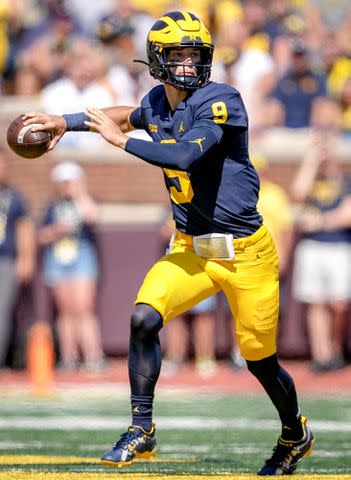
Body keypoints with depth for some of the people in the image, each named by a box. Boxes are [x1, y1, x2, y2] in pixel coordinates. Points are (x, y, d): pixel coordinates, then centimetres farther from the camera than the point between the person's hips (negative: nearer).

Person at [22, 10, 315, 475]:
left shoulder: (221, 101, -18)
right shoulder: (158, 104, 4)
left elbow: (186, 155, -32)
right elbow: (131, 115, 29)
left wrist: (121, 140, -24)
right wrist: (67, 122, 20)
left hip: (246, 252, -5)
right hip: (191, 249, 5)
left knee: (260, 360, 5)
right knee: (144, 318, -19)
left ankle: (295, 435, 34)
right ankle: (141, 429, -8)